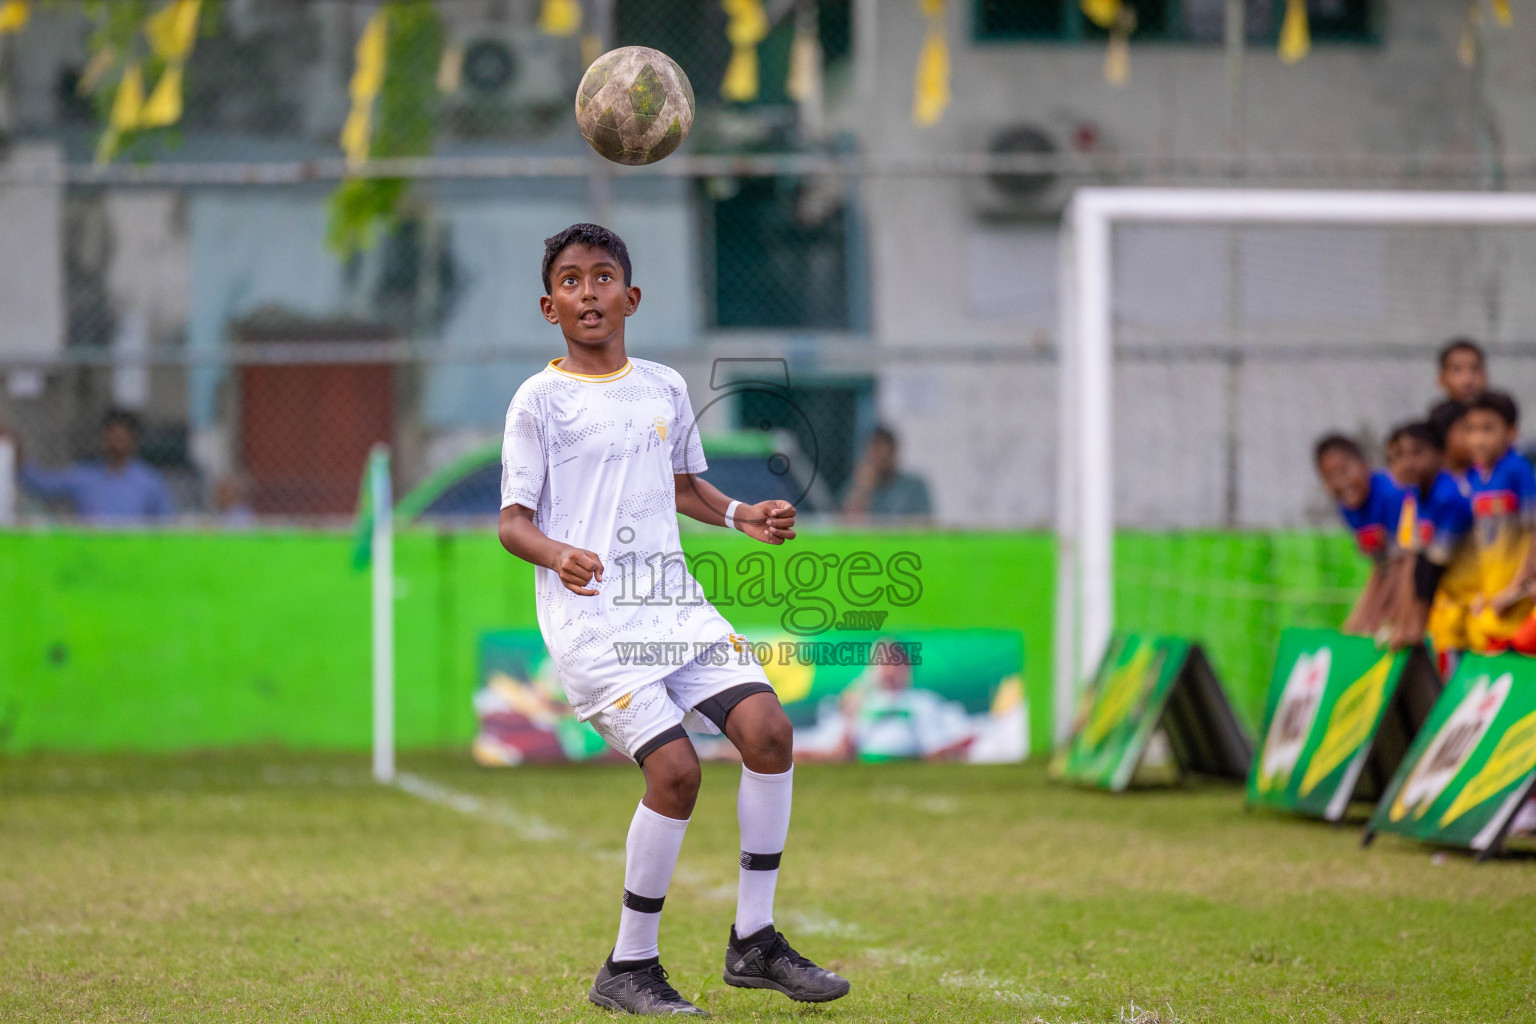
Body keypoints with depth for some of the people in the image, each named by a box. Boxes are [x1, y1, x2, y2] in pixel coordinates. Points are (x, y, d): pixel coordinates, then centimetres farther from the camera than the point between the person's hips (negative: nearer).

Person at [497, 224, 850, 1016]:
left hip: (671, 601, 6)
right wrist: (558, 555, -24)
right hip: (589, 616, -6)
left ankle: (753, 941, 1)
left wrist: (741, 517, 10)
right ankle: (628, 969, -2)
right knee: (674, 767, -18)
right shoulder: (540, 402, -2)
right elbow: (513, 520, -4)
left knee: (767, 728, -11)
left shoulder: (664, 388, 14)